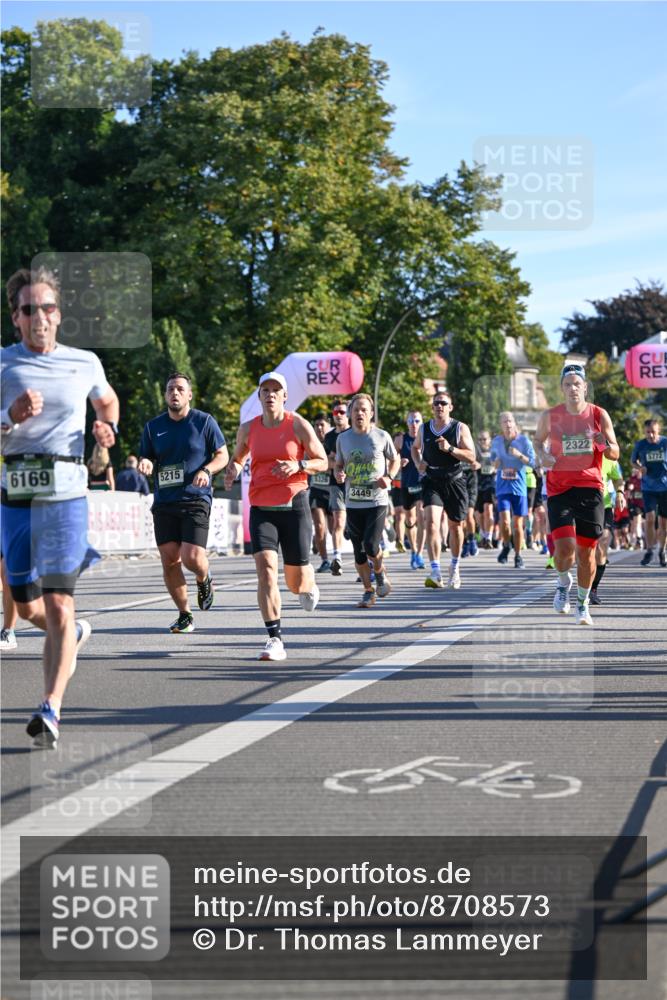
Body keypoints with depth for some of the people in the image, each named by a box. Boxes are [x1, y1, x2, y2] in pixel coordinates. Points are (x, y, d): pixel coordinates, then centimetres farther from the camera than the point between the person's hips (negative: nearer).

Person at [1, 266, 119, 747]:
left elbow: (107, 399, 29)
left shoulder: (85, 363, 8)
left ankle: (51, 711, -15)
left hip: (66, 494, -1)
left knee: (58, 605, -13)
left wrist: (108, 427, 9)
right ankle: (73, 635, 44)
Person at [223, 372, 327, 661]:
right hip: (261, 509, 2)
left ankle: (309, 586, 45)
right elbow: (238, 458, 23)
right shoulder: (248, 429, 5)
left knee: (297, 580, 4)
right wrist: (232, 471, -1)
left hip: (294, 506, -2)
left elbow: (323, 462, 2)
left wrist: (298, 466, -17)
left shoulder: (298, 425, -3)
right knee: (265, 570, -17)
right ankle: (275, 640, -16)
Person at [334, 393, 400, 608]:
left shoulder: (382, 436, -2)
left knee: (371, 545, -15)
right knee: (358, 550, 4)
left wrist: (389, 477, -8)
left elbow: (395, 460, 11)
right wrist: (338, 474, -7)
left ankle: (380, 574, 16)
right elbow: (338, 465, 16)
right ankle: (368, 591, 19)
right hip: (353, 502, 3)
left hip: (377, 501, -3)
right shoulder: (343, 438, 5)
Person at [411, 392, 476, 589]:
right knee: (431, 523, -19)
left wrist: (450, 449, -22)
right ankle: (435, 573, -25)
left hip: (455, 482, 0)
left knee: (456, 526, 11)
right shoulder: (424, 429, 6)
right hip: (432, 482, 0)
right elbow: (415, 448, 26)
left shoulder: (460, 428, -2)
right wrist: (418, 462, 5)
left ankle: (454, 567, 35)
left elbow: (471, 457, -8)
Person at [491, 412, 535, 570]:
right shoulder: (496, 442, 6)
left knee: (517, 524, 1)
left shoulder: (523, 441, -3)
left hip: (519, 487, -1)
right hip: (502, 487, 1)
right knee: (504, 521, -14)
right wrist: (495, 463, -1)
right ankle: (506, 546, 14)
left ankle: (518, 556, 17)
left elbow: (533, 461, -5)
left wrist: (519, 455, -21)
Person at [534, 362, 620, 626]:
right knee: (564, 547, -15)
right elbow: (539, 439, 19)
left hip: (590, 488, 1)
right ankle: (563, 582, 18)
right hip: (560, 489, -1)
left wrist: (605, 445, -18)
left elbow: (615, 454, 6)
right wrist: (542, 455, -3)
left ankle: (583, 602, 23)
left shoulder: (599, 415, -1)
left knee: (586, 550, 3)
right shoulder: (550, 416, 0)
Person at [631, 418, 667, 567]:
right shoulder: (640, 445, -2)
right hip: (648, 487, 0)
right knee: (650, 519, -14)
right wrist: (639, 467, -7)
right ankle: (650, 551, -2)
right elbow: (633, 460, 14)